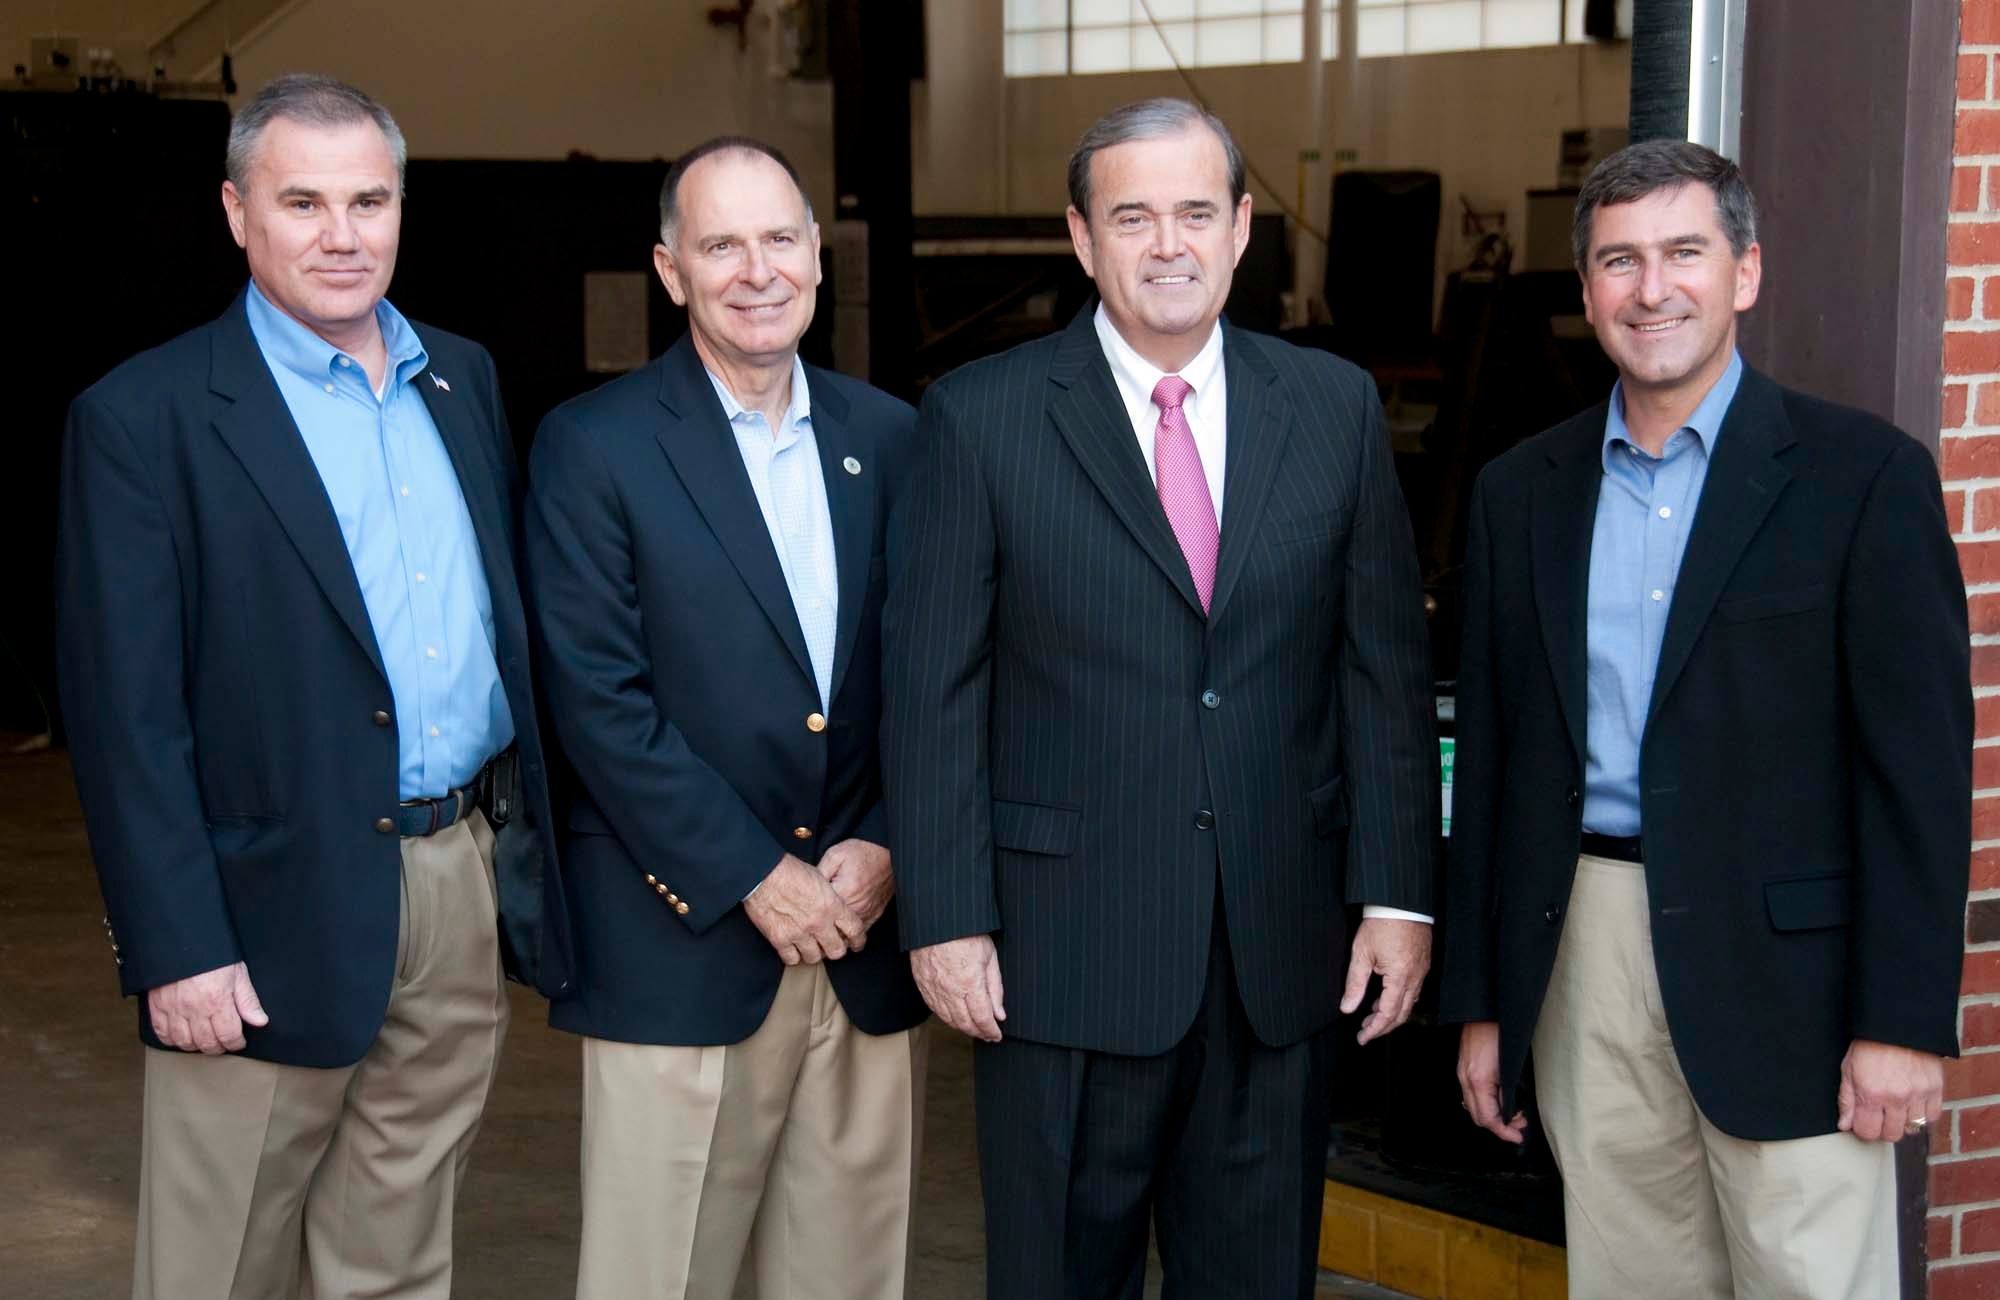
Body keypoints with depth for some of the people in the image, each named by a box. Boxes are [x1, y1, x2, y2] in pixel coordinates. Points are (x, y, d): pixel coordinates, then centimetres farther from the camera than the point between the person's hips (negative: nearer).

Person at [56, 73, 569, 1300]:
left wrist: (535, 848, 10)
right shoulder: (144, 417, -8)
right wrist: (178, 949, -15)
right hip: (280, 920, -5)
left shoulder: (464, 379, 11)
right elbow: (125, 712, -11)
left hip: (470, 889, 5)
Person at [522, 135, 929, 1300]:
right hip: (685, 941, -4)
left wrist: (885, 848, -5)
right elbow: (600, 700, -10)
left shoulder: (888, 438, 9)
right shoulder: (592, 447, -4)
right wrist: (755, 877, -13)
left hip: (866, 934, 4)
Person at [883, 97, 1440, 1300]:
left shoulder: (1335, 406, 5)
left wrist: (1399, 892, 0)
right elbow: (934, 691, -4)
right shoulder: (983, 418, -3)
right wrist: (946, 919, -8)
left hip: (1282, 950, 3)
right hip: (1065, 950, -2)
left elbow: (1388, 668, 6)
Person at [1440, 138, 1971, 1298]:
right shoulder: (1524, 493, 11)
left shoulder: (1864, 475, -3)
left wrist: (1905, 1019, -11)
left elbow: (1921, 760, -6)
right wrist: (1480, 1002, 11)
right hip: (1583, 964, 4)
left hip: (1782, 971, -4)